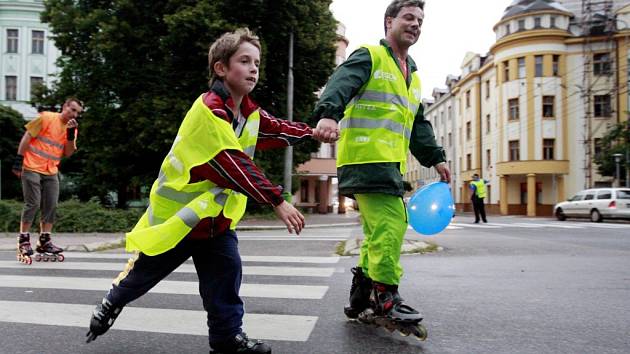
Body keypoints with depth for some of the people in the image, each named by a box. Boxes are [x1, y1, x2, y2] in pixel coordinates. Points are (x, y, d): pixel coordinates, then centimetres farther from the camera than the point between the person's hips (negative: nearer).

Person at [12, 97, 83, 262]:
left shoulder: (72, 128, 8)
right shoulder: (46, 117, -6)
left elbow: (68, 153, 0)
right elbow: (27, 136, -6)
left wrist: (71, 133, -12)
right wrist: (19, 159, -11)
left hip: (51, 172, 6)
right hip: (32, 168, -5)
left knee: (51, 205, 2)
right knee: (33, 203, -7)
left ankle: (44, 241, 11)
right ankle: (23, 240, 5)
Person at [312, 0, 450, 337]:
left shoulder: (412, 75, 27)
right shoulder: (370, 56, 1)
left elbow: (419, 125, 30)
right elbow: (341, 84, -19)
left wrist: (435, 158, 24)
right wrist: (329, 113, -39)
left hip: (391, 164, 9)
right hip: (367, 158, -9)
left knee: (379, 233, 11)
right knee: (390, 225, -13)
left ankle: (360, 296, 23)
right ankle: (385, 297, 1)